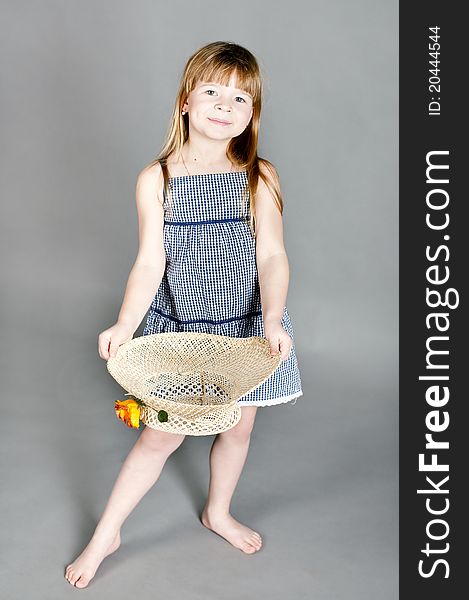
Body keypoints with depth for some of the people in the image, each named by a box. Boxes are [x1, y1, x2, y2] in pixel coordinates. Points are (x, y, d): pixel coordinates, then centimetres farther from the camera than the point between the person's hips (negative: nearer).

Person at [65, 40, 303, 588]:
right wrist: (124, 325, -24)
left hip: (249, 324, 2)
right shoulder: (157, 179, -9)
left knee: (238, 426, 16)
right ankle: (105, 534, 29)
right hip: (180, 327, -1)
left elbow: (272, 255, -11)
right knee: (161, 435, 5)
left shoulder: (260, 177, -6)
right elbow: (150, 262, -11)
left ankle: (218, 512, 46)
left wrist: (273, 320, -26)